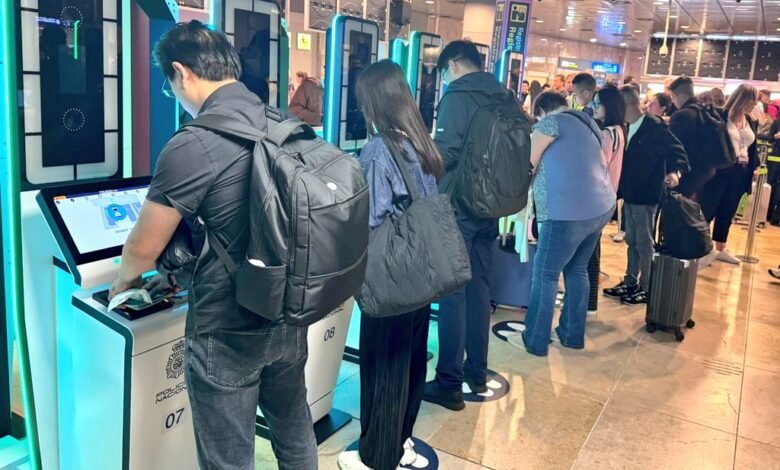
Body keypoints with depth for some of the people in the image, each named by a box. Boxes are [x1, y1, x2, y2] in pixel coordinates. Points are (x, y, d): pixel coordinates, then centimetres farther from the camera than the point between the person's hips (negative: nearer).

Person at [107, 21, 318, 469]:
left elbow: (143, 249, -11)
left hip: (229, 332, -7)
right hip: (290, 314, 7)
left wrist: (123, 281, 14)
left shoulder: (193, 146, -20)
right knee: (295, 428, 26)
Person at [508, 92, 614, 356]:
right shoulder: (585, 123, 22)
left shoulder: (551, 121, -3)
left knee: (545, 274, 1)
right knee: (577, 270, 19)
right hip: (600, 208, 9)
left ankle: (535, 341, 9)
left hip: (569, 211, -9)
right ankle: (572, 335, 27)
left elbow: (527, 165, 0)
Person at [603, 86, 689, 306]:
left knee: (644, 243, 1)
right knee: (631, 241, 15)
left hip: (646, 195, -8)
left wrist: (675, 171, -36)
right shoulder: (629, 128, 11)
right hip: (630, 193, 9)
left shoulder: (654, 126, -15)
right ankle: (630, 283, 26)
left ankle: (646, 288, 11)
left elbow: (676, 150, -19)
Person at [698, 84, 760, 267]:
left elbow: (752, 147, 18)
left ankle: (720, 249, 26)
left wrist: (755, 166, 11)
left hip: (740, 173, 7)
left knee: (727, 212, 15)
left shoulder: (752, 122, 11)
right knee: (707, 210, -3)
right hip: (719, 171, -7)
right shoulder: (721, 117, -9)